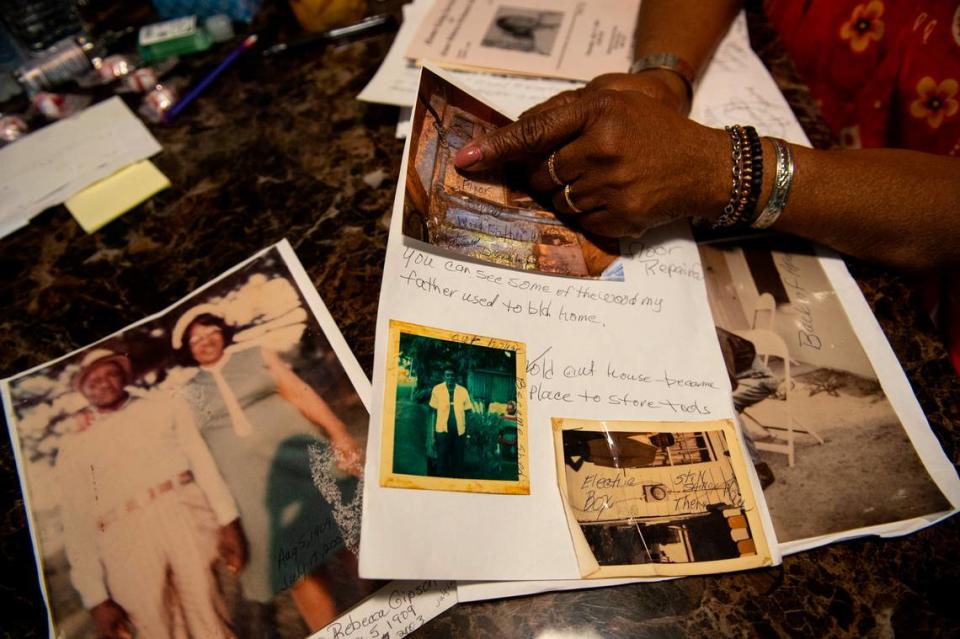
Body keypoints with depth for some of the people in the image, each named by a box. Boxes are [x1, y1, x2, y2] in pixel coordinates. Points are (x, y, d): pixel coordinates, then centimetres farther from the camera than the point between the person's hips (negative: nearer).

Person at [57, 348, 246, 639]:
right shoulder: (73, 448, 20)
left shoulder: (166, 409, 19)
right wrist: (96, 597, 4)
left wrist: (227, 521, -8)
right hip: (127, 541, 1)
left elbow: (201, 460, 7)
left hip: (187, 519, 0)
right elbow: (77, 524, 13)